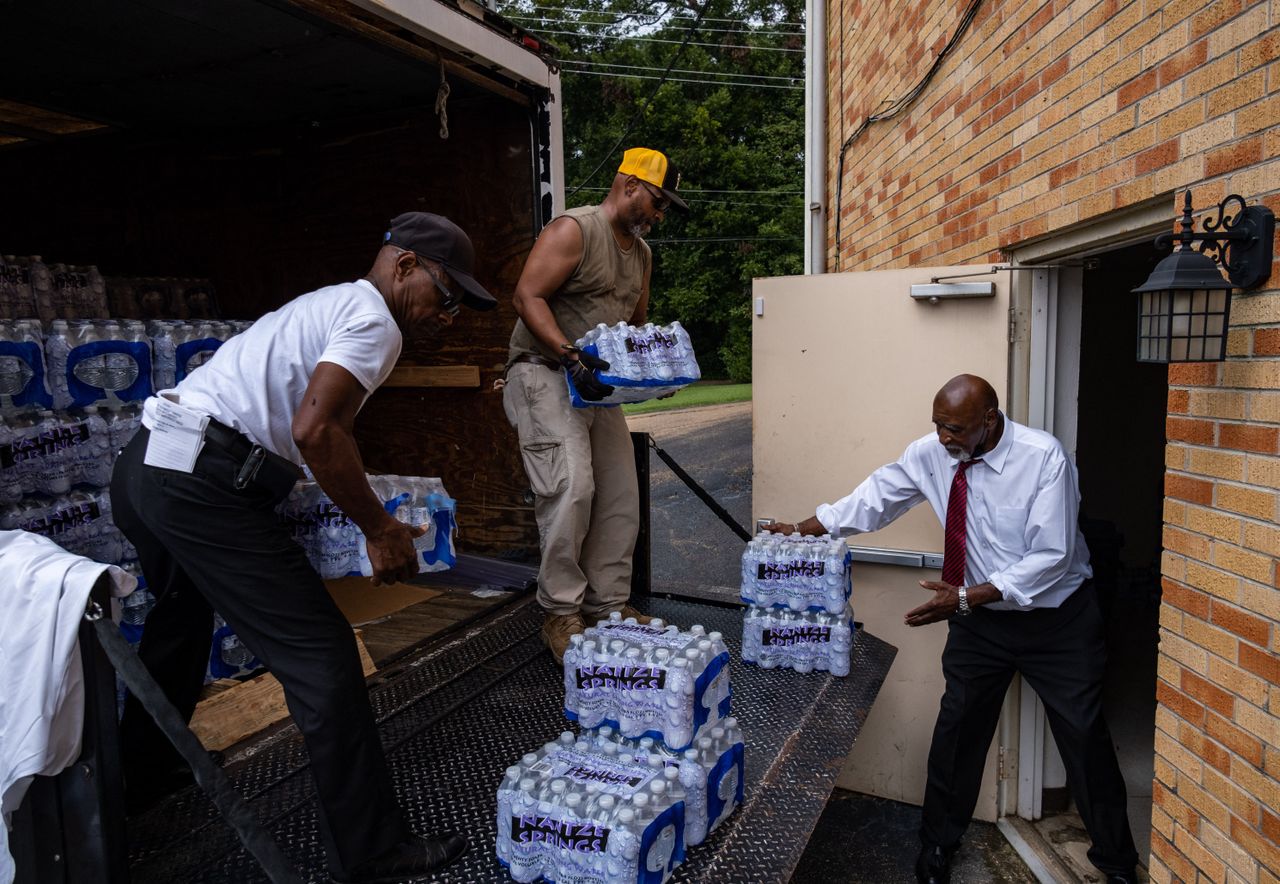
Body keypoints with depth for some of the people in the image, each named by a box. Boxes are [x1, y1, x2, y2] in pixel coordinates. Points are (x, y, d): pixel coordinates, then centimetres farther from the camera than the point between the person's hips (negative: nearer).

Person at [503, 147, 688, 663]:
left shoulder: (641, 252, 17)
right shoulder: (574, 230, -10)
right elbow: (527, 296, -18)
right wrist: (572, 356, -29)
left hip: (597, 384, 9)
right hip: (544, 374, -8)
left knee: (621, 495, 4)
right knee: (571, 487, -19)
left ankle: (608, 604, 16)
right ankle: (561, 613, -5)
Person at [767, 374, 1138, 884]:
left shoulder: (1044, 457, -24)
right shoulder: (931, 454, -11)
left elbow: (1052, 556, -25)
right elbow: (875, 497, -1)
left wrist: (966, 598, -30)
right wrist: (802, 530, -6)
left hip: (1058, 620, -3)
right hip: (982, 618, 3)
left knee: (1084, 737, 12)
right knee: (956, 731, 10)